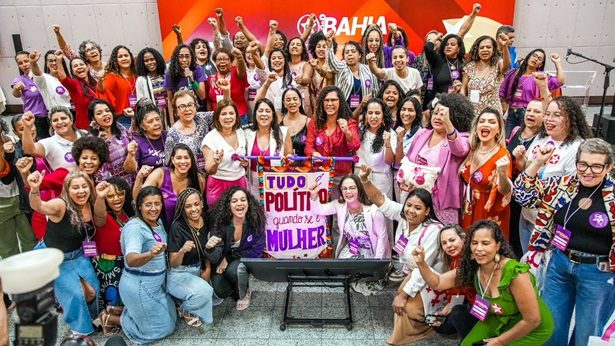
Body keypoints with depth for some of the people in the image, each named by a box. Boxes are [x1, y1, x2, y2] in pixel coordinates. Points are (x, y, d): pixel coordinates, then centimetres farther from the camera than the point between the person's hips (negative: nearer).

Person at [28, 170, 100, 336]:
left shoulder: (91, 205, -10)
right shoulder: (61, 205, -28)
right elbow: (38, 207, -49)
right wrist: (34, 190, -68)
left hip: (77, 255, 5)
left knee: (92, 290, 1)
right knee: (75, 294, -8)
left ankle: (87, 316, 35)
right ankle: (79, 328, 20)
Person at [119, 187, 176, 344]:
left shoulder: (159, 223, 2)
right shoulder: (134, 227, -24)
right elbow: (131, 260, -42)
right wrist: (150, 254, -59)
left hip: (156, 284, 9)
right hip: (139, 287, -9)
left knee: (170, 318, 21)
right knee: (162, 329, 4)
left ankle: (121, 311, 27)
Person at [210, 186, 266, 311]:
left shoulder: (256, 222, -20)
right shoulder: (221, 222, -21)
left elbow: (256, 252, -15)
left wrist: (228, 258, -21)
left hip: (246, 260, -1)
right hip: (222, 263, 1)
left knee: (234, 269, -32)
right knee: (220, 291, -21)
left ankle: (244, 294, 0)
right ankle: (234, 290, 15)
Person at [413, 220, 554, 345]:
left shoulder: (516, 274, -32)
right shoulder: (471, 268, -15)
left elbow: (532, 320, -24)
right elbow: (437, 283, -11)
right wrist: (421, 263, -29)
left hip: (533, 328, -5)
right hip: (500, 320, 5)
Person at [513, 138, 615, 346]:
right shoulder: (563, 184, -2)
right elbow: (524, 195, 0)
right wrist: (537, 163, -9)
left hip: (598, 272, -3)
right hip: (559, 264, 3)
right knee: (551, 329, 17)